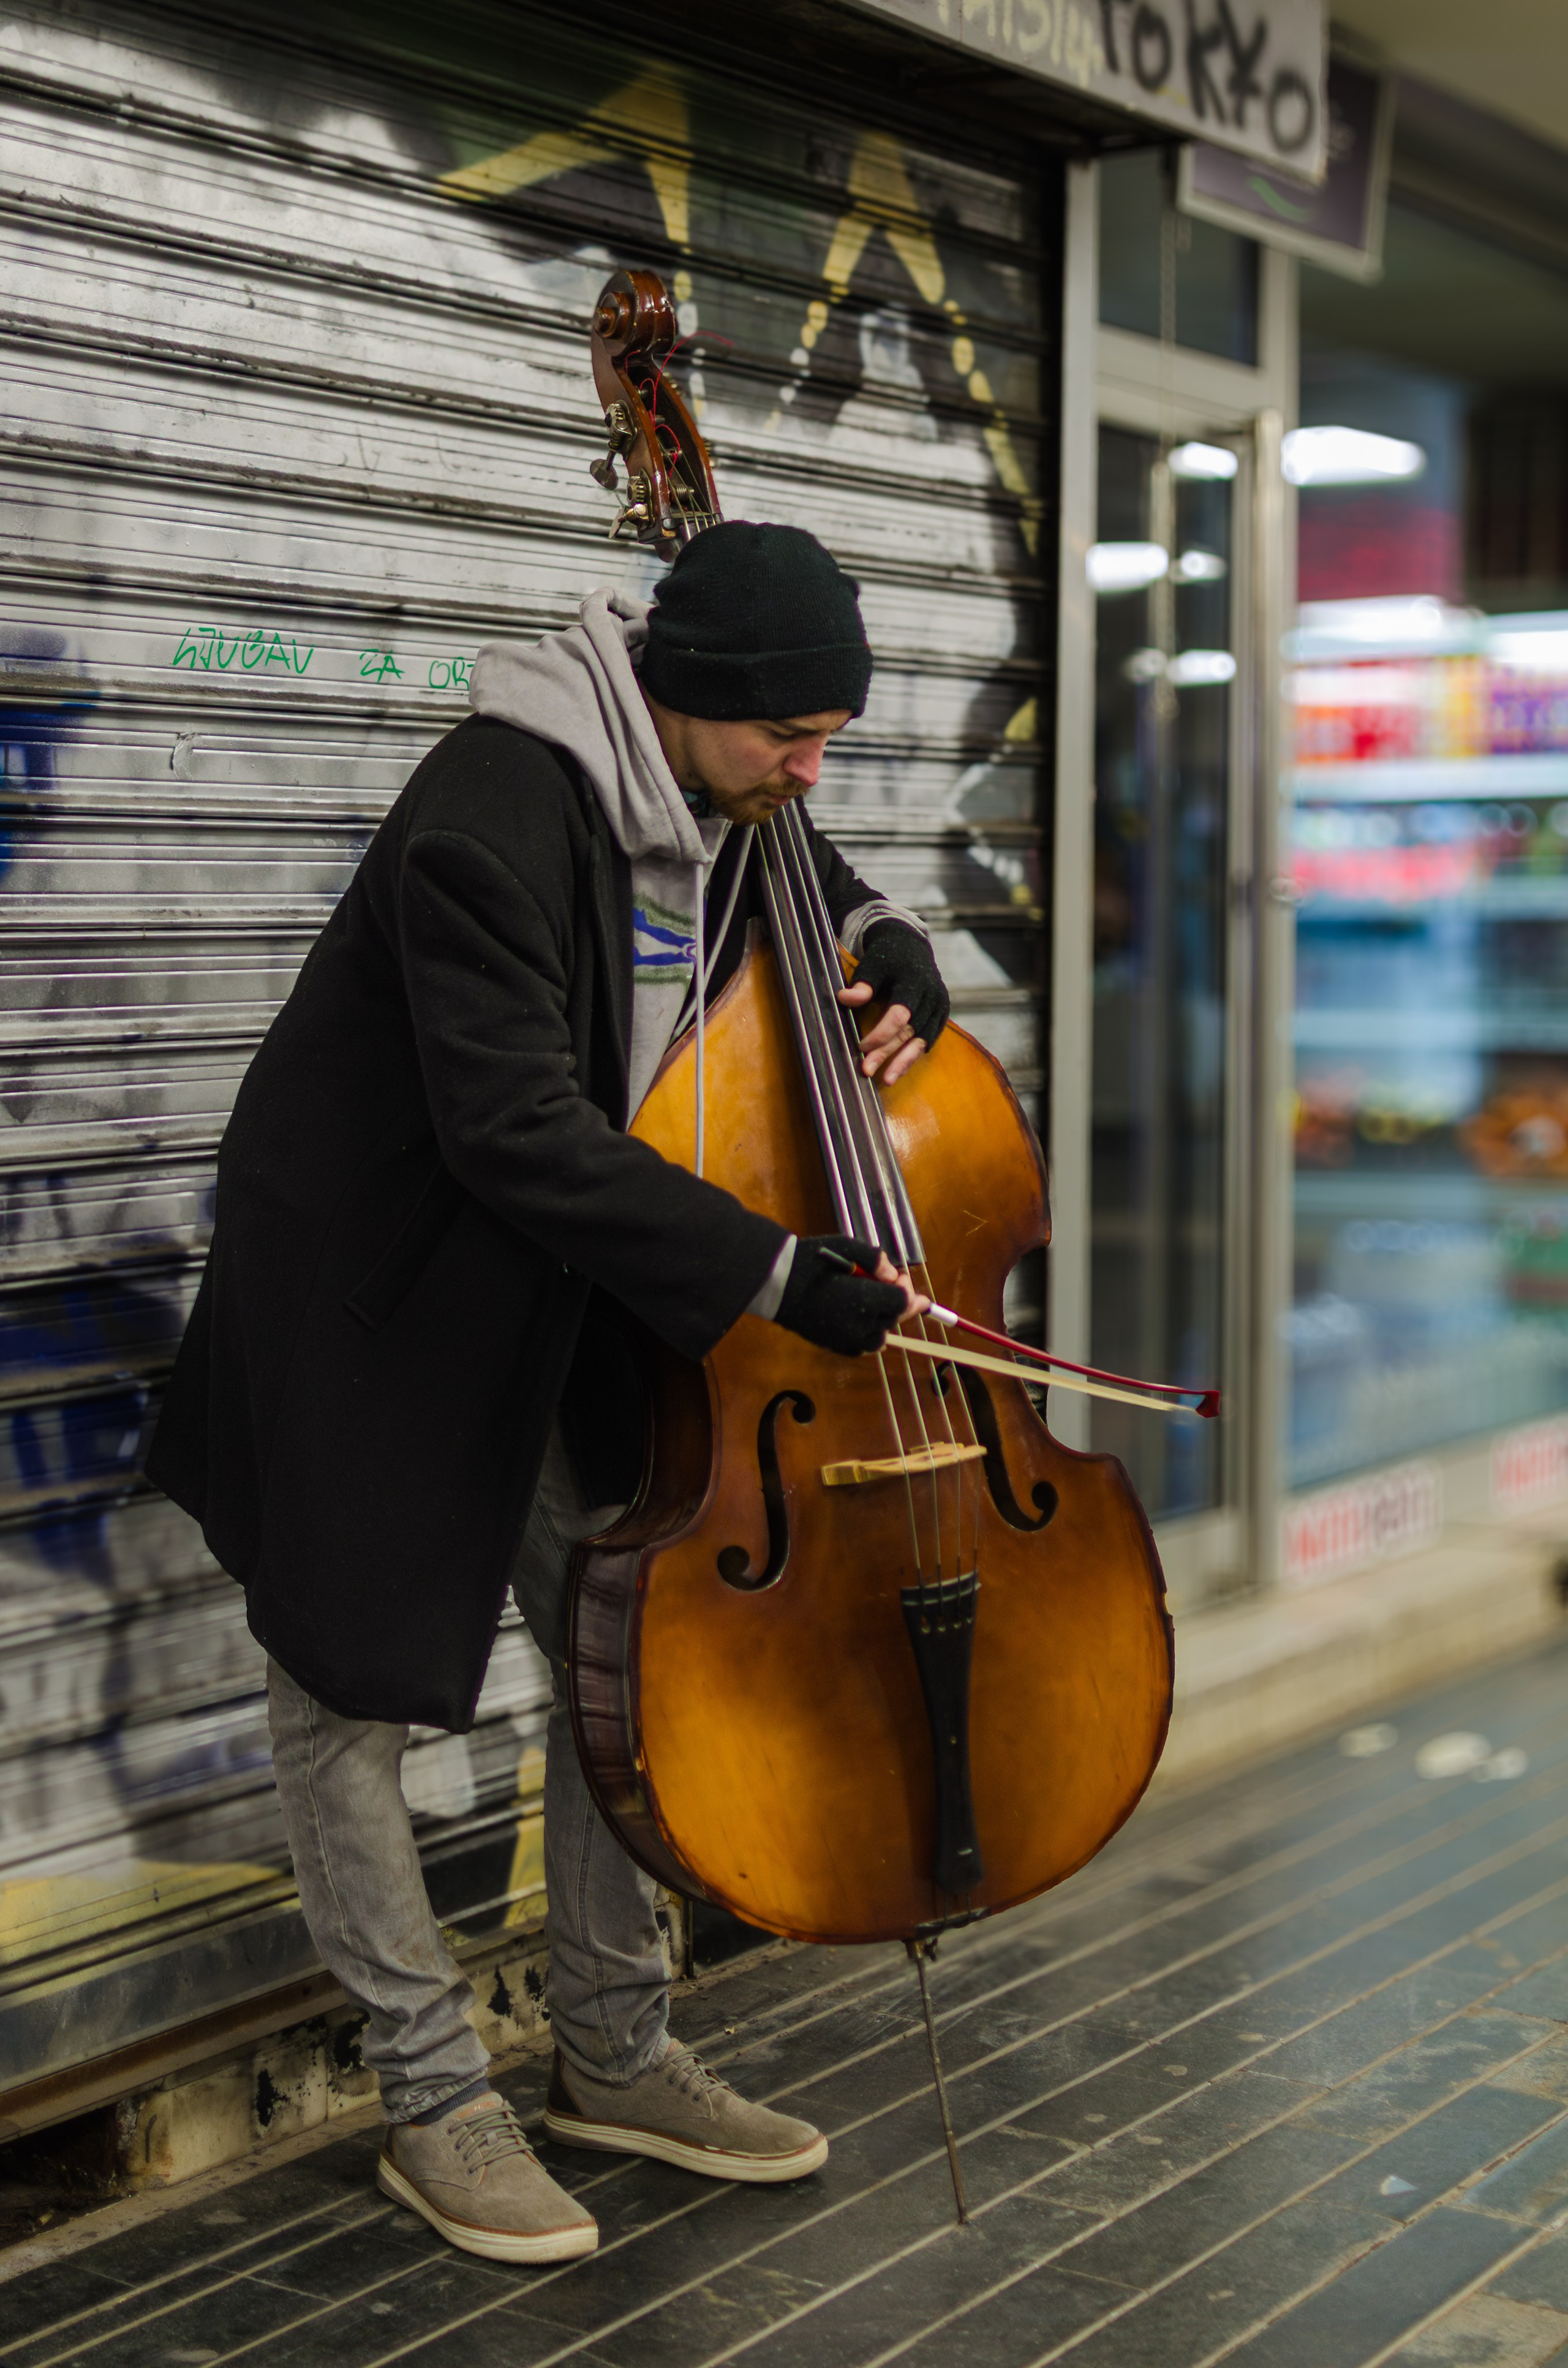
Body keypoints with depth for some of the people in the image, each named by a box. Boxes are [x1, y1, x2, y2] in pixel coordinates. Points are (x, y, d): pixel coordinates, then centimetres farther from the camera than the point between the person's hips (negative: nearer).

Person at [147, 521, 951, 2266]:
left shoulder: (720, 807, -2)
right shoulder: (494, 814, -28)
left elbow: (839, 904, 19)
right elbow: (518, 1131, -34)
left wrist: (895, 975, -6)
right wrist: (768, 1272, -36)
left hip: (544, 1306, 8)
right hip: (360, 1309, -8)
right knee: (351, 1696, 2)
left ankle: (614, 2055, 24)